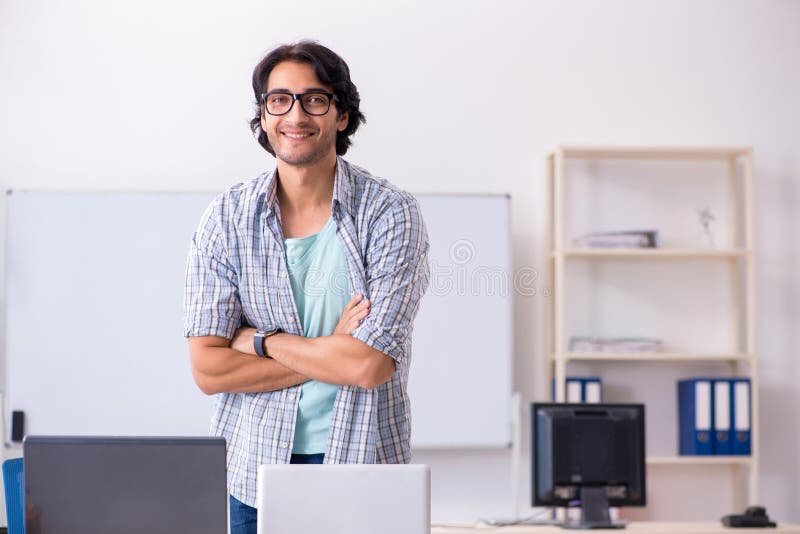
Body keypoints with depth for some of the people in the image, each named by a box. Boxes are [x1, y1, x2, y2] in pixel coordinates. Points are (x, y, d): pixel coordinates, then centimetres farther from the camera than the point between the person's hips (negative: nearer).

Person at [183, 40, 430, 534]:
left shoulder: (391, 214, -9)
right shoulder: (228, 217, -1)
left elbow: (371, 366, -18)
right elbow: (208, 370, -8)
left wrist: (260, 340, -10)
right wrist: (332, 352, -13)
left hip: (363, 463, -2)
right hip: (258, 467, 2)